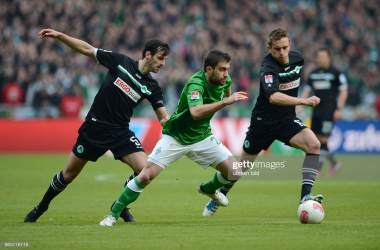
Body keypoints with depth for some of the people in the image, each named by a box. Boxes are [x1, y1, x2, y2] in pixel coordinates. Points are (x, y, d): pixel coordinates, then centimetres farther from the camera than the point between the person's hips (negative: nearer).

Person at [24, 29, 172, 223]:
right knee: (68, 175, 5)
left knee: (144, 169, -18)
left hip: (120, 132, 2)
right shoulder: (120, 62, -6)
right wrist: (59, 36, -6)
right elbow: (87, 49, 0)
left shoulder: (151, 87, 0)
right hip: (94, 128, -2)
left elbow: (163, 117, 1)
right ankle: (41, 207, 31)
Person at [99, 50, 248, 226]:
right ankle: (113, 215, -1)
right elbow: (195, 112, -50)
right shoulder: (196, 84, -30)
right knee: (146, 176, -16)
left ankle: (209, 189, 29)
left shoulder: (225, 81, -8)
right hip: (175, 138, -6)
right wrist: (226, 102, -52)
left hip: (201, 137, 6)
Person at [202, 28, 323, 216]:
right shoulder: (268, 68, -26)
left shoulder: (297, 58, -4)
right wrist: (303, 101, -53)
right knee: (243, 165, 10)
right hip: (263, 121, -4)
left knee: (313, 144, -23)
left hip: (287, 120, 4)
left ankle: (305, 196, -26)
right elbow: (273, 97, -45)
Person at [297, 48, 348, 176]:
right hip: (317, 109, 6)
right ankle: (334, 163, 21)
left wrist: (339, 109, -11)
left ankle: (317, 169, -9)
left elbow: (344, 92, -5)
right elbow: (307, 91, 19)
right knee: (316, 139, 4)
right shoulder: (314, 73, 13)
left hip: (329, 111, -6)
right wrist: (300, 105, 7)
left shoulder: (336, 73, -4)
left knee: (323, 139, -11)